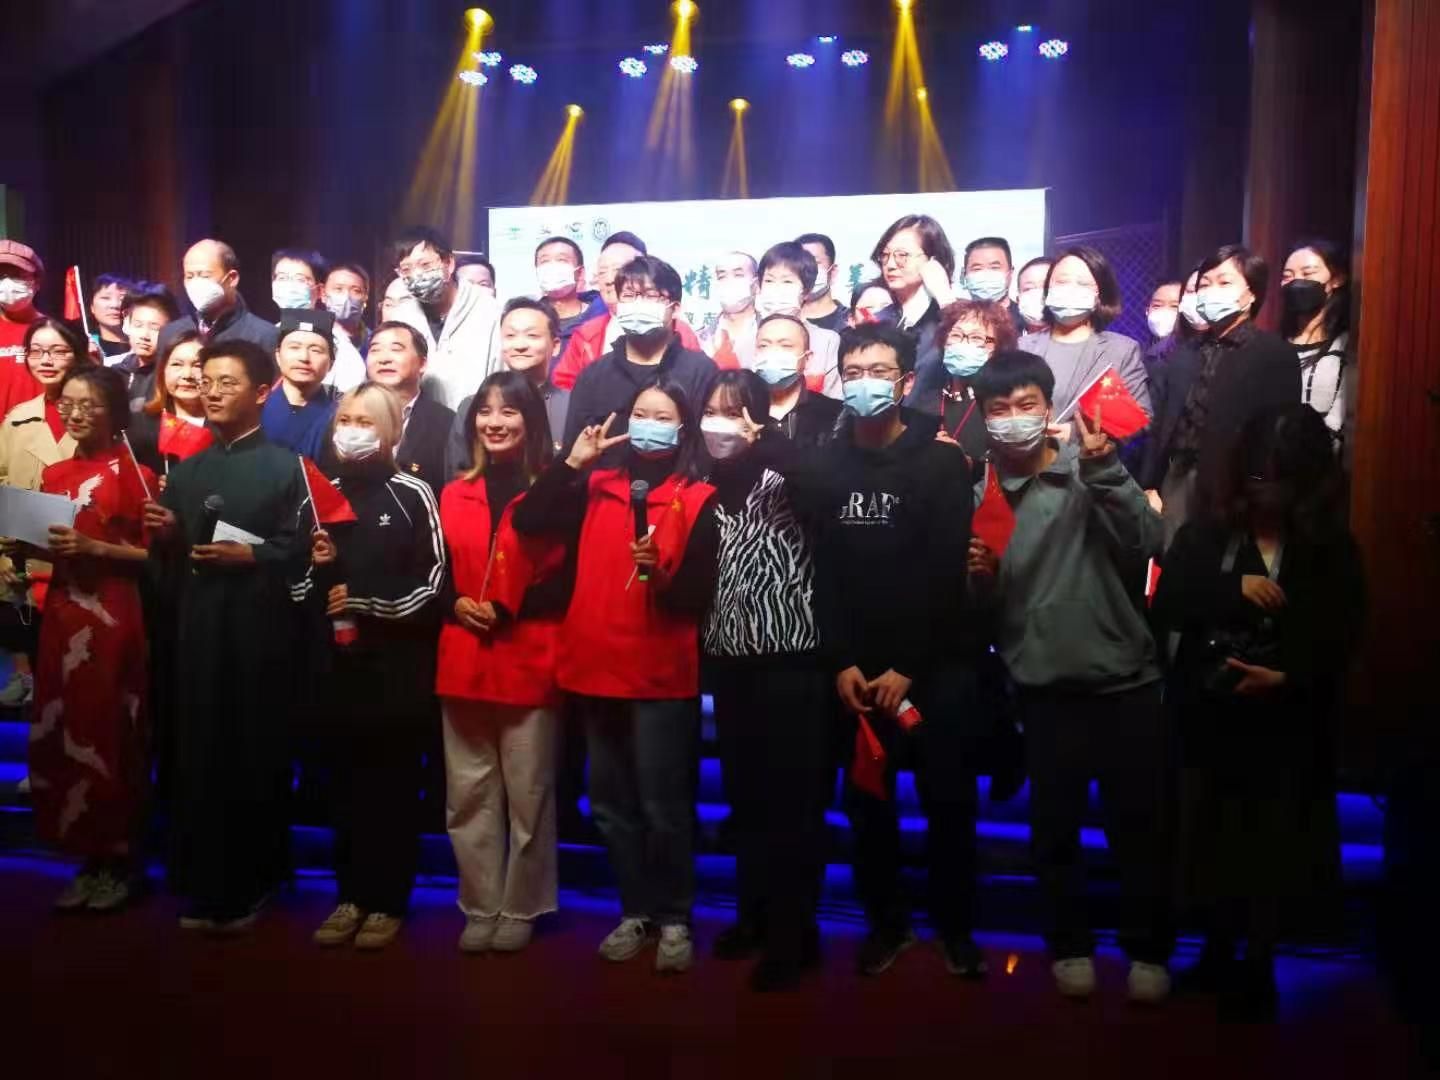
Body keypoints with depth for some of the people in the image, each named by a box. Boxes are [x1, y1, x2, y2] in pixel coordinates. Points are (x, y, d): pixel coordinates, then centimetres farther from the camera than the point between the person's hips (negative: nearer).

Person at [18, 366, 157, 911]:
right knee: (60, 733, 7)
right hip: (62, 614, 7)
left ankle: (123, 857, 11)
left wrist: (95, 548, -19)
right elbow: (44, 545, 22)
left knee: (109, 733, -4)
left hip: (113, 617, -6)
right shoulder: (54, 474, 13)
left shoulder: (132, 471, -6)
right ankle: (90, 855, 19)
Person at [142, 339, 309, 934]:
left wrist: (246, 556, -19)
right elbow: (168, 557, 18)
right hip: (196, 628, 5)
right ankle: (201, 886, 19)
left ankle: (248, 887, 16)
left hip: (259, 633, -4)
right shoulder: (187, 471, 17)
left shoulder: (285, 467, 0)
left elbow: (300, 551, -8)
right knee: (196, 755, 6)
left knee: (255, 757, 3)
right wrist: (164, 535, -2)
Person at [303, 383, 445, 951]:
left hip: (395, 663, -4)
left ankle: (387, 902, 15)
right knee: (344, 782, 10)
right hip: (335, 661, 5)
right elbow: (305, 582, 18)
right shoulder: (323, 492, 12)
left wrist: (368, 605, -13)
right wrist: (319, 567, -3)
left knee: (392, 785, 3)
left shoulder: (411, 494, -4)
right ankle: (350, 895, 23)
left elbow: (433, 580, -8)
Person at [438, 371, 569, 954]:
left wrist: (506, 611, -13)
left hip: (529, 662, -4)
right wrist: (455, 603, -4)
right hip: (463, 661, 4)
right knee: (467, 794, 8)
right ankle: (480, 908, 22)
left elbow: (566, 580, -5)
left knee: (527, 793, 3)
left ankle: (521, 909, 20)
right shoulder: (454, 495, 12)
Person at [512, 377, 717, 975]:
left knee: (663, 805, -1)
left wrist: (659, 572, -26)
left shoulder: (698, 499, -2)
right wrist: (572, 463, -6)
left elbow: (696, 592, -7)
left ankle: (674, 919, 17)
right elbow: (528, 521, -3)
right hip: (596, 667, 5)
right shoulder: (598, 488, 10)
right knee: (611, 802, 13)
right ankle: (635, 911, 28)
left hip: (662, 673, -4)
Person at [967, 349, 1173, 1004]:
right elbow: (984, 609, 11)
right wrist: (978, 577, -10)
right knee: (1054, 828, 12)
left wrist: (1104, 467, -27)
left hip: (1123, 679, -2)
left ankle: (1147, 949, 28)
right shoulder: (979, 497, 7)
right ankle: (1069, 945, 31)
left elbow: (1146, 543, -18)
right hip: (1044, 687, 2)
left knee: (1139, 826, 8)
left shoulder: (1088, 474, -2)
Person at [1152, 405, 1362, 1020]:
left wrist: (1287, 679, -19)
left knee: (1278, 847, 5)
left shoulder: (1331, 546, 1)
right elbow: (1164, 609, -7)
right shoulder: (1207, 530, 1)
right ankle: (1218, 949, 34)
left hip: (1288, 725, -1)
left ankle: (1258, 963, 28)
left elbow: (1342, 638, -3)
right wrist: (1234, 587, -21)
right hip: (1209, 716, 1)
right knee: (1211, 839, 12)